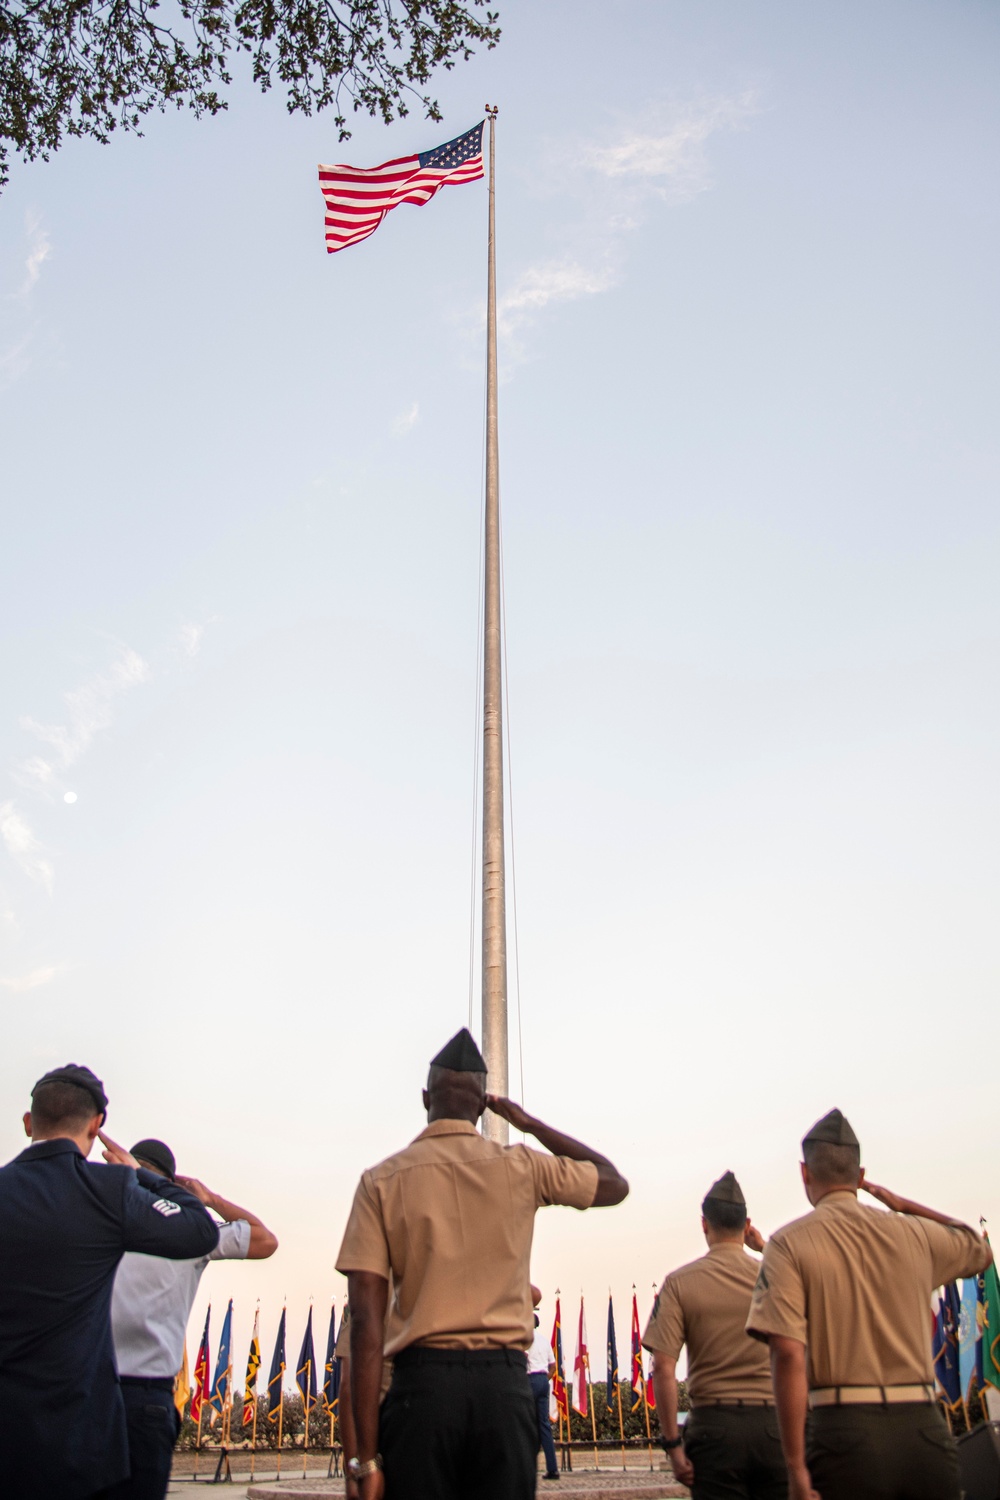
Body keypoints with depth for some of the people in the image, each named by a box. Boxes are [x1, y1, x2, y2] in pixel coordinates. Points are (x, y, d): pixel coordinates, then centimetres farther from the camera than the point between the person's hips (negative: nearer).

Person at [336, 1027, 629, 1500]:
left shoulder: (380, 1180, 1)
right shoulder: (521, 1167, 3)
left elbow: (366, 1322, -6)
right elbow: (614, 1183, 21)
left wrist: (367, 1458, -4)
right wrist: (530, 1123, 23)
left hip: (421, 1381, -1)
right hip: (504, 1384, 1)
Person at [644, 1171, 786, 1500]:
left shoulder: (679, 1282, -2)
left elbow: (663, 1368, -8)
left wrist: (673, 1444, -2)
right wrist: (764, 1248, 30)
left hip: (714, 1424, -1)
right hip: (773, 1423, 1)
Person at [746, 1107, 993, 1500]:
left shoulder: (790, 1243, -3)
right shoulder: (916, 1233, 7)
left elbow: (788, 1355, -13)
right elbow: (982, 1250, 30)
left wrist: (796, 1467, -11)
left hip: (845, 1427, -3)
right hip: (924, 1427, 3)